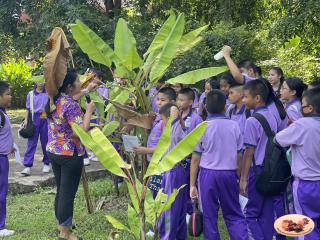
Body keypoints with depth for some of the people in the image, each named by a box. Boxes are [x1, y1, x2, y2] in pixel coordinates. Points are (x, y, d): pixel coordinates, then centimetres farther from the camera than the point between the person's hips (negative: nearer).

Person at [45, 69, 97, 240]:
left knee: (60, 191, 21)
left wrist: (86, 90, 26)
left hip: (53, 151, 9)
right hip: (70, 155, -9)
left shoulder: (54, 100, 4)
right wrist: (89, 111, -14)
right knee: (68, 194, 1)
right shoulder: (71, 105, -22)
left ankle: (61, 224, 36)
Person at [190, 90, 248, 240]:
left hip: (208, 173, -2)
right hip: (230, 174, 2)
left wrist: (192, 184, -1)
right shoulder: (234, 126, -1)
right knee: (234, 214, 13)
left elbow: (195, 159, -6)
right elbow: (239, 156, 4)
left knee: (209, 216, 7)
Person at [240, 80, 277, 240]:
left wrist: (243, 178, -10)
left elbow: (249, 152, -15)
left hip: (257, 170, -7)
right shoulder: (272, 118, 6)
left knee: (251, 213, 2)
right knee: (267, 213, 12)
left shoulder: (252, 121, -15)